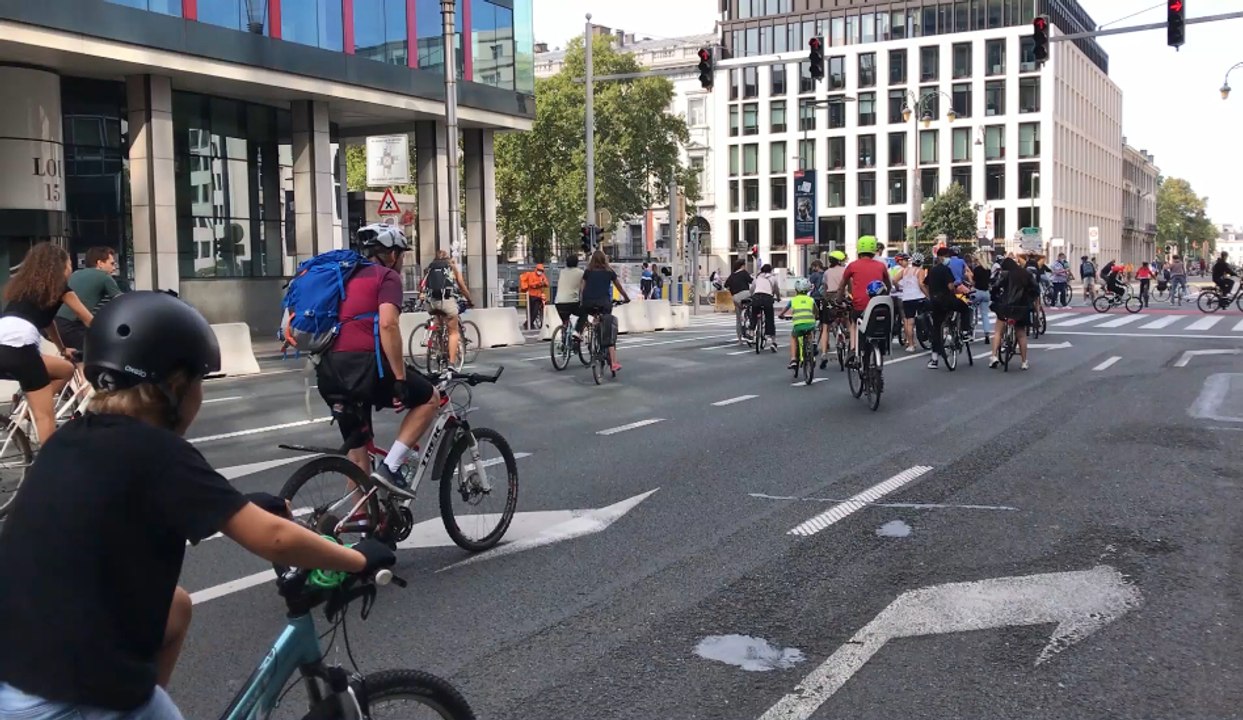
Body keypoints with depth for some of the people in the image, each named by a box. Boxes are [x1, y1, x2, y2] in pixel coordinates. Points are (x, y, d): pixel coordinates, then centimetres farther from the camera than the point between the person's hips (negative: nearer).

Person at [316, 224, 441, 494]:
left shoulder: (348, 277, 26)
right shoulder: (387, 276, 2)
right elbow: (388, 324, -14)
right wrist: (401, 379, -14)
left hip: (329, 370, 8)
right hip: (363, 364, -8)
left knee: (356, 446, 18)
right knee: (429, 398, 12)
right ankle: (389, 468, 2)